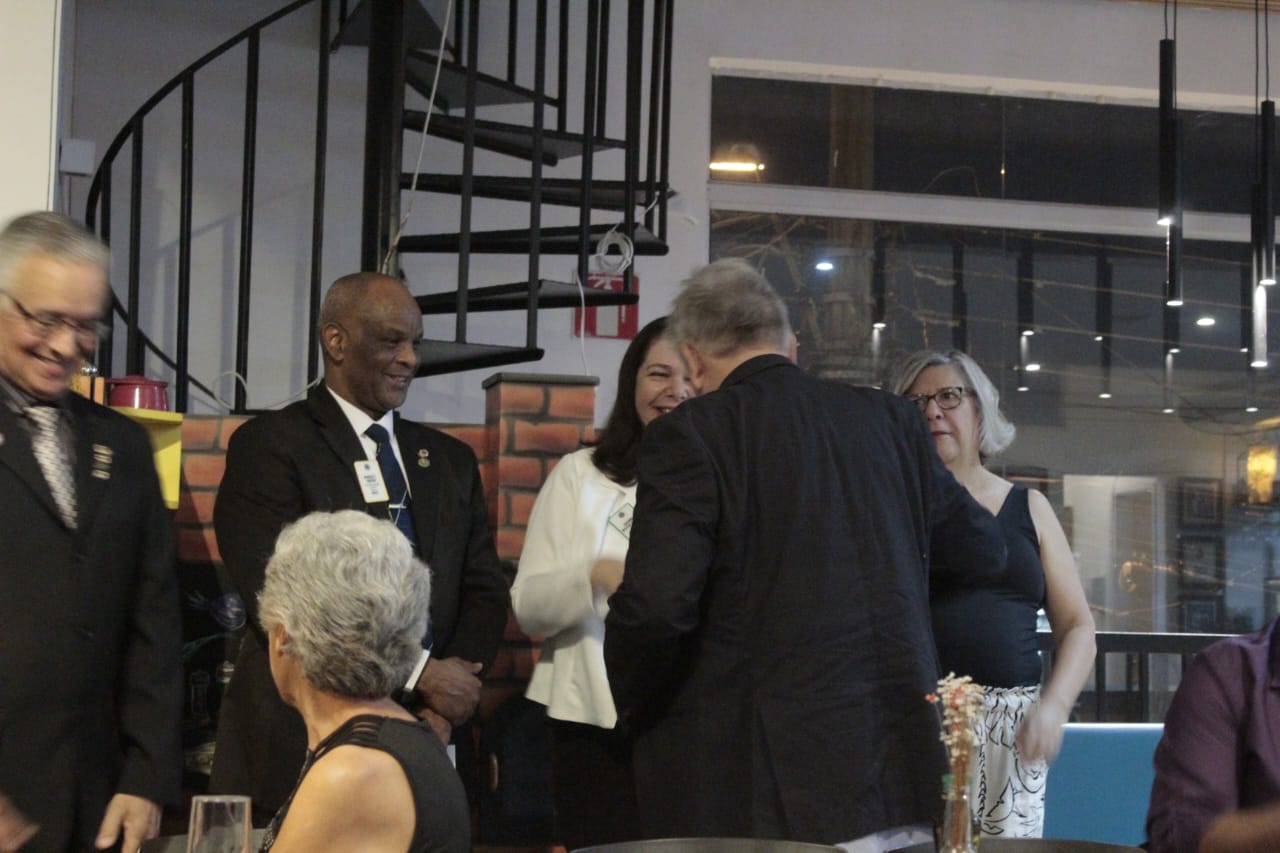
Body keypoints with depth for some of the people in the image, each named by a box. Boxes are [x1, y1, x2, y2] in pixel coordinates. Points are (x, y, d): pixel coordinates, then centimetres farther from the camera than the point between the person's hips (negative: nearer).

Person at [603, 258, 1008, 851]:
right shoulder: (889, 420, 9)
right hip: (897, 779, 5)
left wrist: (636, 712, 2)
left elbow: (653, 606, -17)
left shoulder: (689, 435, -7)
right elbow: (984, 552, 20)